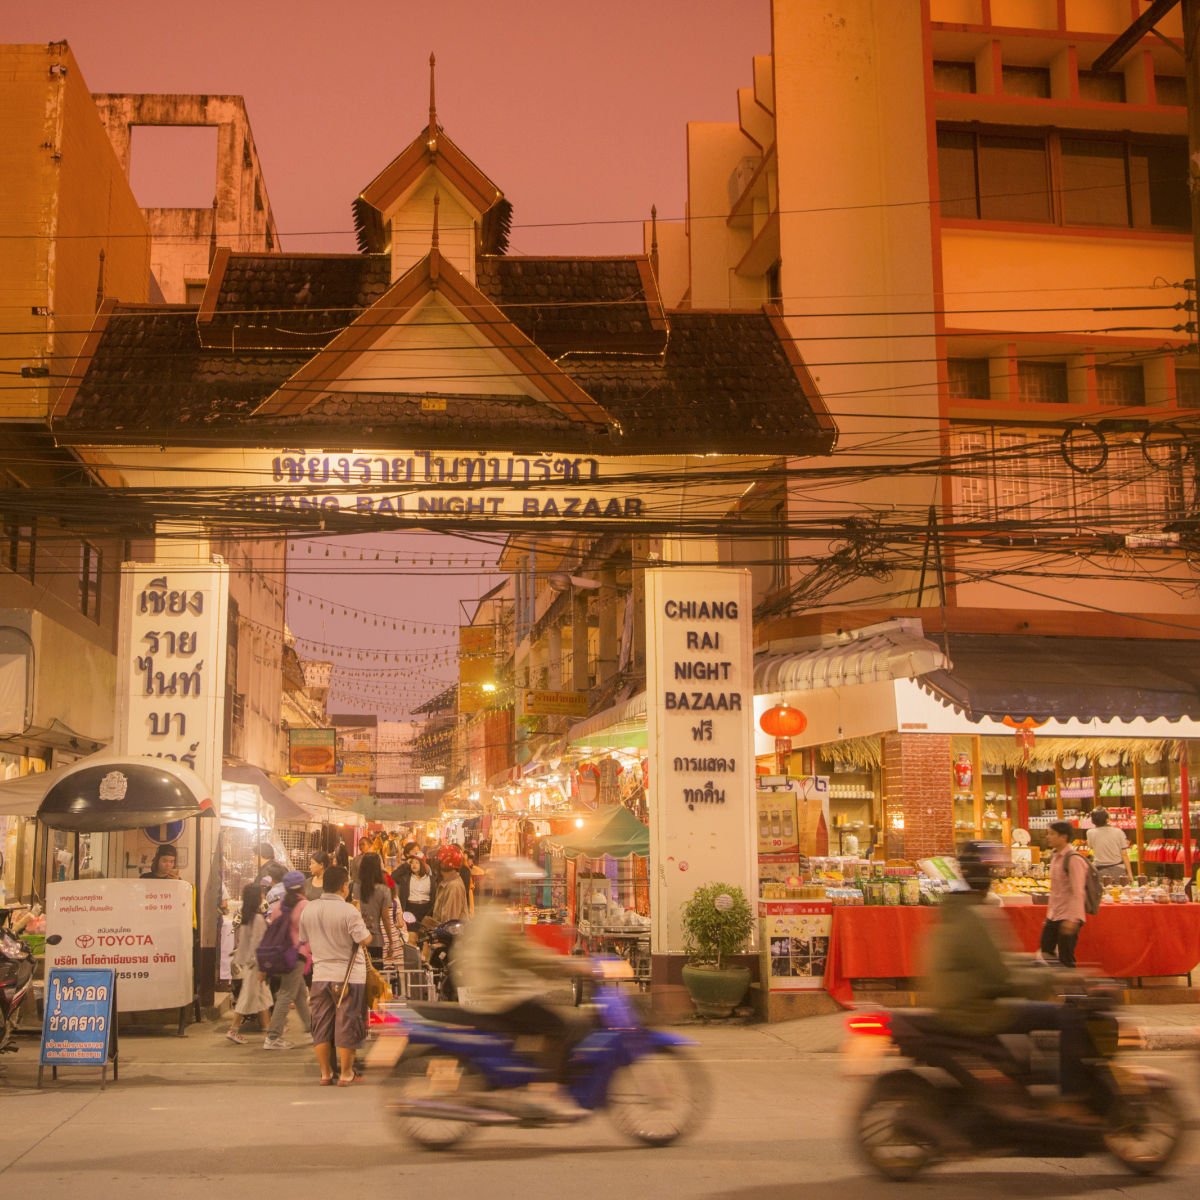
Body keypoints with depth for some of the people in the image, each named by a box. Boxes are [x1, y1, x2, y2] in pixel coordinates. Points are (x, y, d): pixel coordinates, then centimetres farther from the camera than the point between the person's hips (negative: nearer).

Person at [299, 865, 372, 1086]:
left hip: (320, 975, 5)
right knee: (346, 1025, 4)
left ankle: (325, 1072, 18)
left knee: (321, 1025, 12)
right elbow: (365, 940, -17)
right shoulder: (349, 911, -17)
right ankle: (346, 1073, 11)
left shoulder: (308, 910, 1)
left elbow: (303, 940, 12)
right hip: (348, 975, -5)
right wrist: (367, 932, 4)